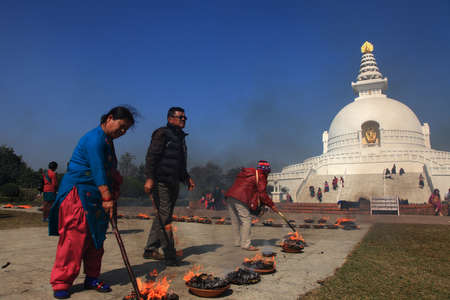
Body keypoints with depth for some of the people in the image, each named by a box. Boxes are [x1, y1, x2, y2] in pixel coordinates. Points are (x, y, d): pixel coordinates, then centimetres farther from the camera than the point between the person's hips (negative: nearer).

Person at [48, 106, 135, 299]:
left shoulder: (108, 141, 16)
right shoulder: (94, 139, -14)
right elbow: (98, 171, -22)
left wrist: (114, 193, 10)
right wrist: (107, 198, -25)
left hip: (95, 198, 9)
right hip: (78, 193, -9)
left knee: (96, 239, 10)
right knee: (74, 238, -7)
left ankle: (92, 279, 20)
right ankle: (61, 283, 4)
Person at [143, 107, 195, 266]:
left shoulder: (180, 138, 20)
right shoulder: (162, 133, -6)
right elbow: (151, 156, -15)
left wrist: (187, 178, 18)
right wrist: (149, 178, -23)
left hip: (173, 184, 9)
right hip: (160, 182, -9)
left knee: (162, 217, 13)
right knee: (165, 218, -7)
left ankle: (150, 250, 23)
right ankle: (170, 255, -2)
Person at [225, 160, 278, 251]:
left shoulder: (246, 173, 27)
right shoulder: (261, 176, 2)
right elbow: (262, 194, -4)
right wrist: (272, 205, 4)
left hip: (230, 196, 9)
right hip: (241, 199, -9)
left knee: (235, 221, 15)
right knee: (246, 220, -3)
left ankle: (238, 242, 25)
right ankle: (245, 244, -3)